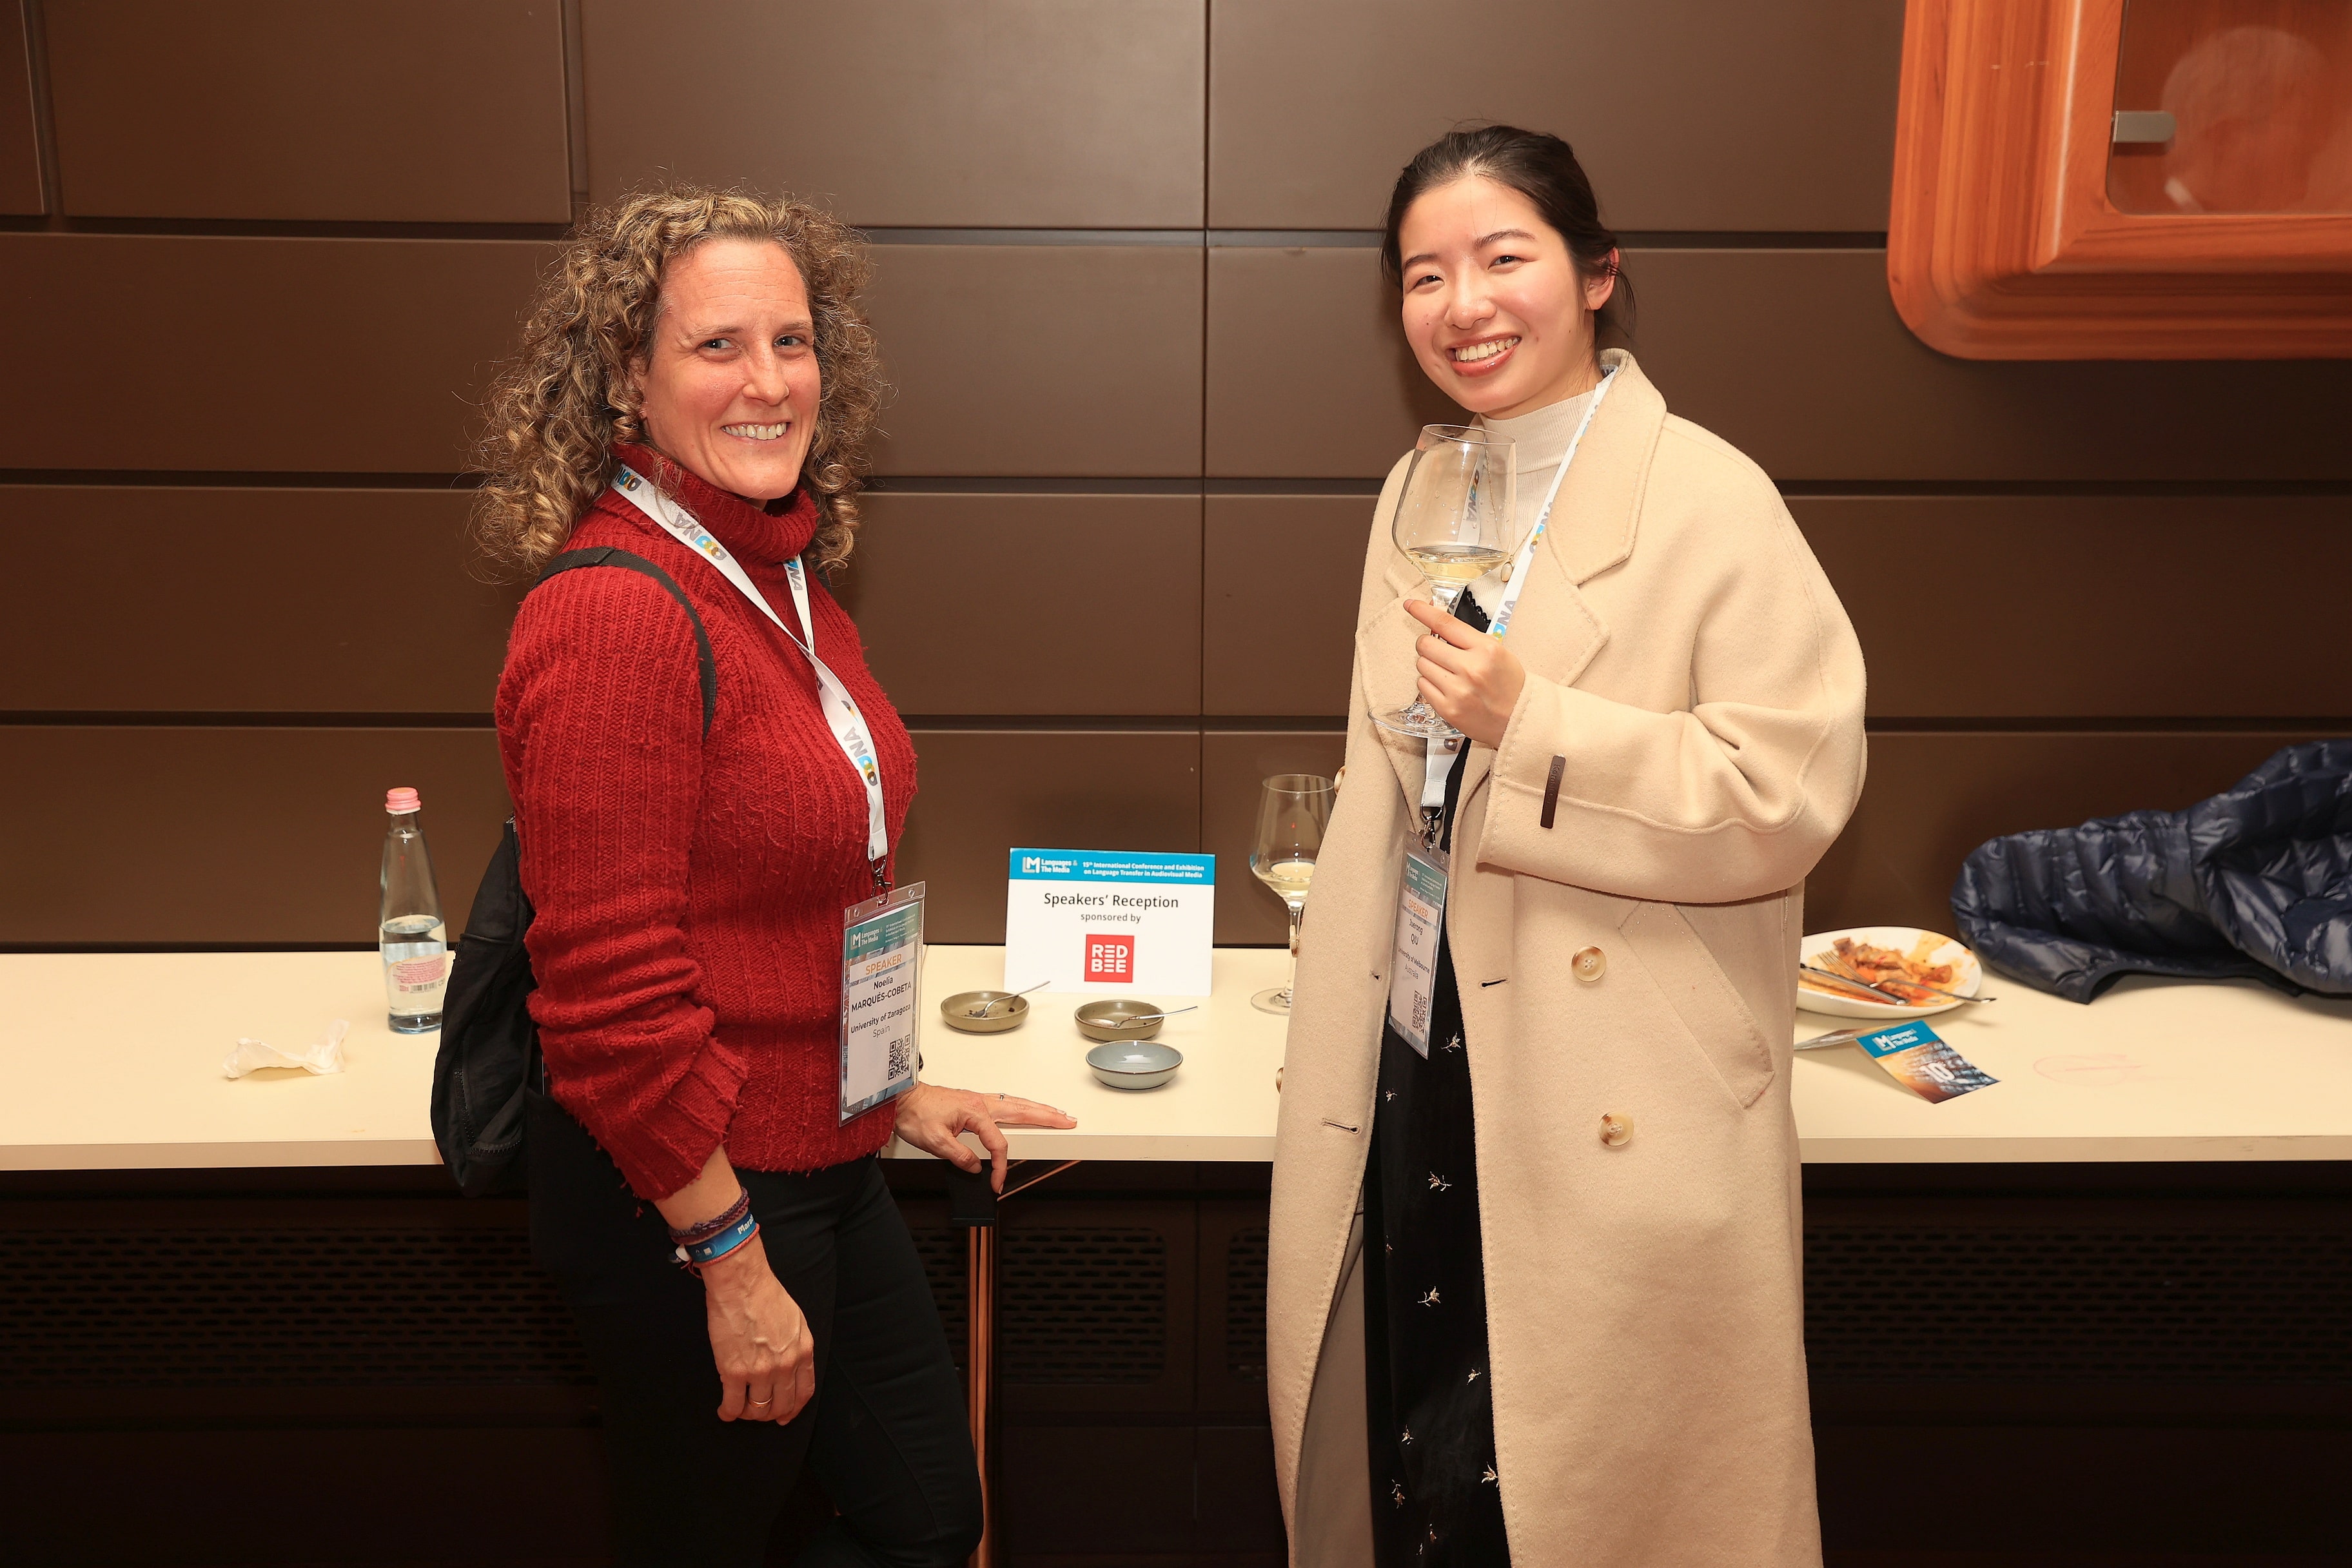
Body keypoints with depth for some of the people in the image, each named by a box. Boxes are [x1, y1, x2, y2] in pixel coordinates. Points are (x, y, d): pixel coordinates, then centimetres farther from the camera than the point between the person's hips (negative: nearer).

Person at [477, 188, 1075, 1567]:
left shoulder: (789, 584, 6)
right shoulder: (615, 615, -22)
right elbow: (610, 997, -24)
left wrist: (891, 1093, 17)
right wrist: (733, 1263, -18)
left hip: (822, 1162, 9)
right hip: (682, 1197, -9)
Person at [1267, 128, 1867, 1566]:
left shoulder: (1708, 502, -11)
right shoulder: (1419, 493, 10)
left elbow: (1793, 795, -16)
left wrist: (1529, 723, -22)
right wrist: (1342, 1056, 18)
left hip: (1615, 1121, -6)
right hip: (1424, 1080, 6)